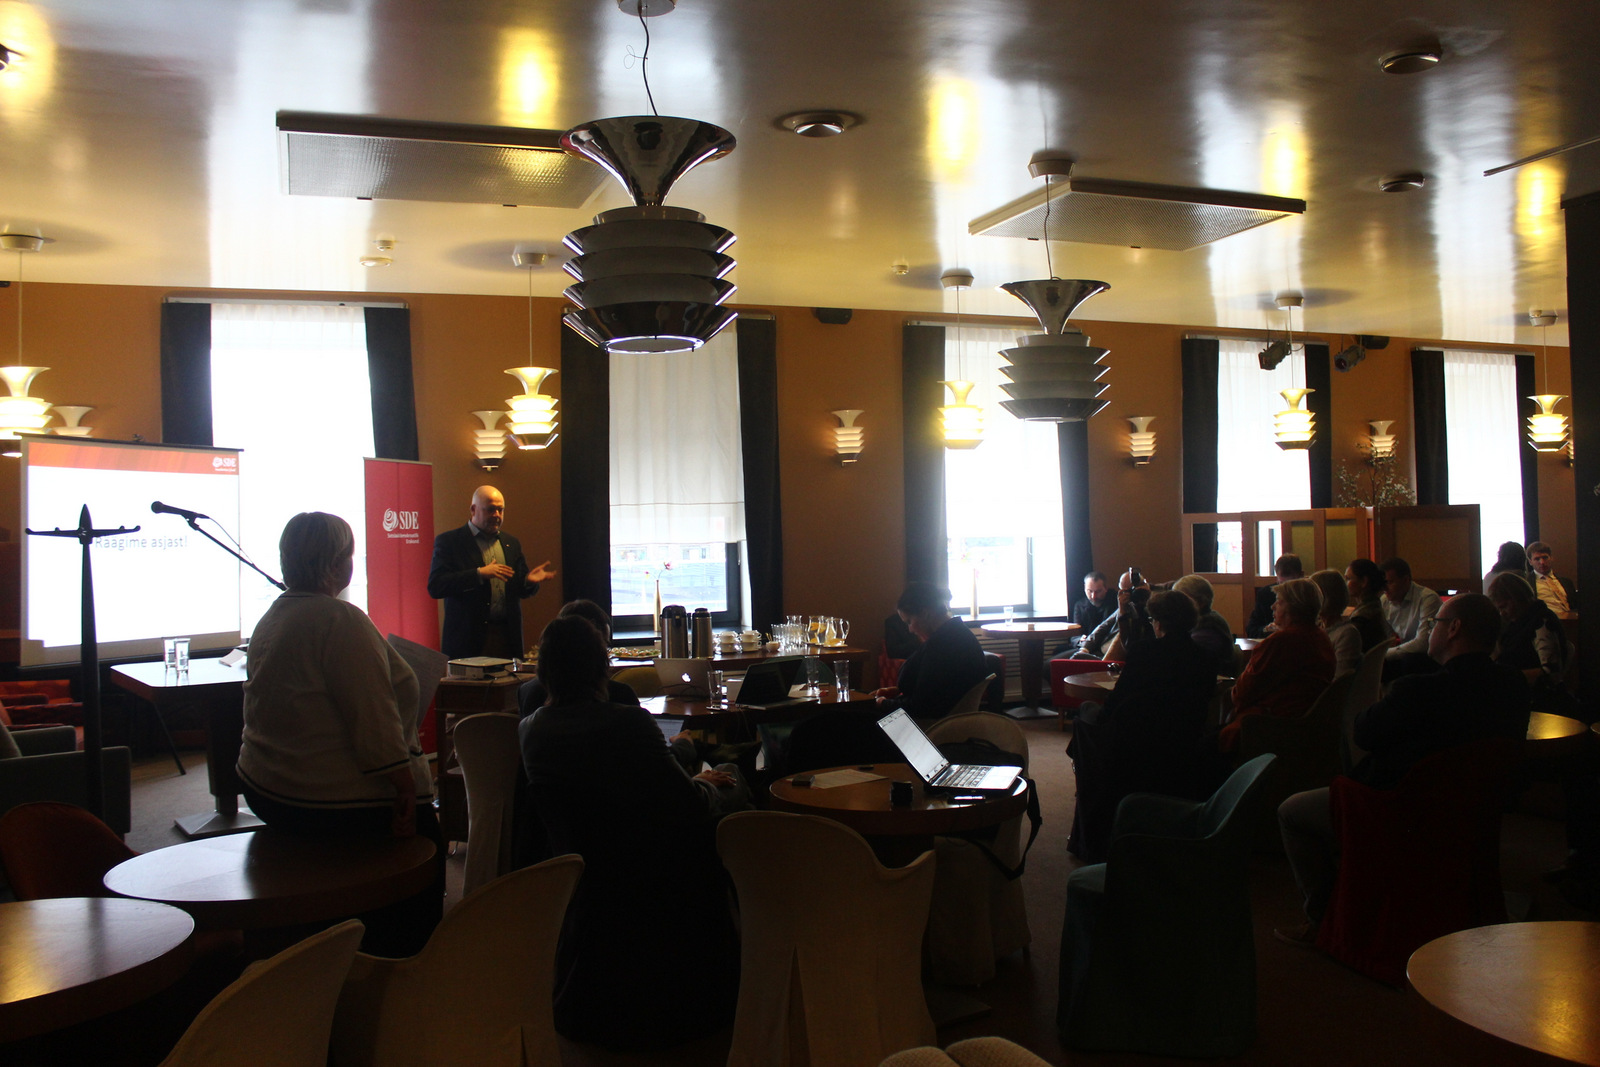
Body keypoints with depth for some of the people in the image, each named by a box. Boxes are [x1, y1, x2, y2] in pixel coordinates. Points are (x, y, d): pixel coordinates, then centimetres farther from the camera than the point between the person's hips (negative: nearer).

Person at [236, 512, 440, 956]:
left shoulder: (271, 618, 11)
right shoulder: (340, 619, -21)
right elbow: (374, 716, -24)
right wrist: (405, 789, -21)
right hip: (335, 802, -10)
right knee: (425, 839, 9)